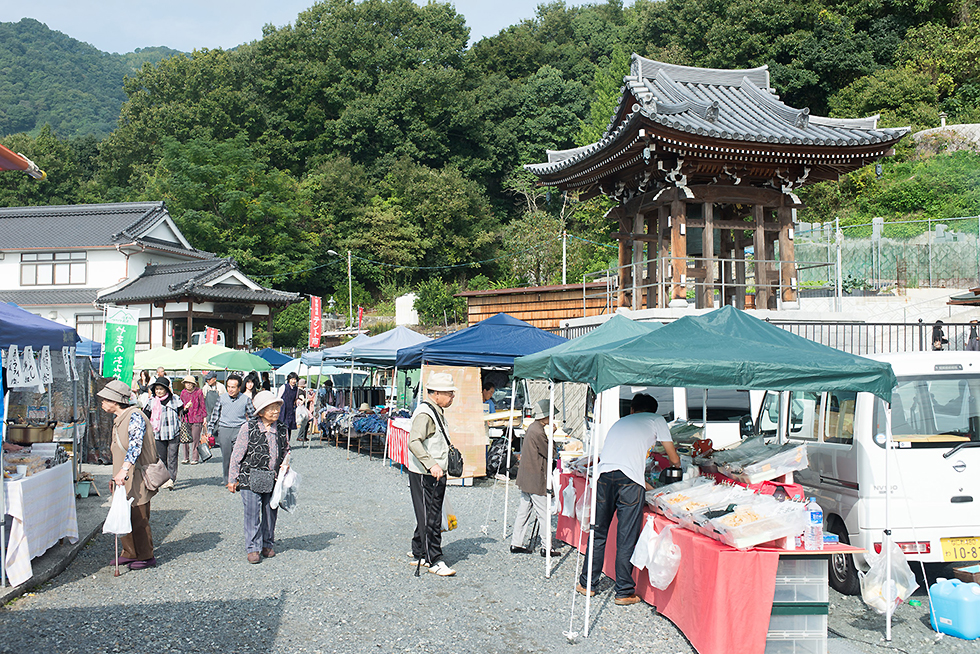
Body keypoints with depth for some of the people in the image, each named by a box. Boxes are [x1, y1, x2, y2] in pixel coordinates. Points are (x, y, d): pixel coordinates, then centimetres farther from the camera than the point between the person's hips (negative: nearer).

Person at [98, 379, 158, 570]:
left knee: (138, 518, -2)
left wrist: (124, 470, -39)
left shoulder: (134, 417, -16)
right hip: (123, 478, 9)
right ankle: (130, 553, 24)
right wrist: (115, 476, 24)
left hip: (136, 479, -9)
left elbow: (135, 446, -29)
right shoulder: (117, 419, 15)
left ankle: (146, 556, 9)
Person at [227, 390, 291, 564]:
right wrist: (232, 479, 0)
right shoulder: (248, 429, -9)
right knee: (252, 514, 0)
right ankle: (252, 548, 12)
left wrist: (285, 463, 0)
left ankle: (268, 544, 28)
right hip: (251, 479, -4)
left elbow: (286, 451, 21)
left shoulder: (282, 429, 4)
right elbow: (237, 455, -3)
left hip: (273, 480, 4)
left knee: (271, 513, 11)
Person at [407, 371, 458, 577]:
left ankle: (418, 554, 28)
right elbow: (414, 443, -32)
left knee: (431, 516, 16)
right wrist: (431, 464, -40)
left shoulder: (437, 413, 14)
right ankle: (434, 561, 2)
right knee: (430, 518, -4)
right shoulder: (424, 414, -19)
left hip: (436, 475, 10)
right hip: (424, 476, -10)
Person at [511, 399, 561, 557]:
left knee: (524, 510, 14)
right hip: (535, 479, -10)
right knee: (544, 513, 1)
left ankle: (516, 543, 19)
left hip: (525, 477, 10)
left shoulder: (532, 427, 9)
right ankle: (547, 547, 9)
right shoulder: (539, 433, -22)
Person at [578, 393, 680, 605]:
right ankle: (624, 592, 12)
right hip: (629, 480, -4)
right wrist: (678, 461, 48)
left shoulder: (619, 422, 33)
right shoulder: (656, 420, 20)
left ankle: (585, 582, 24)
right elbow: (674, 458, 22)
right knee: (627, 538, 4)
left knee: (598, 532, 16)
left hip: (603, 474, 4)